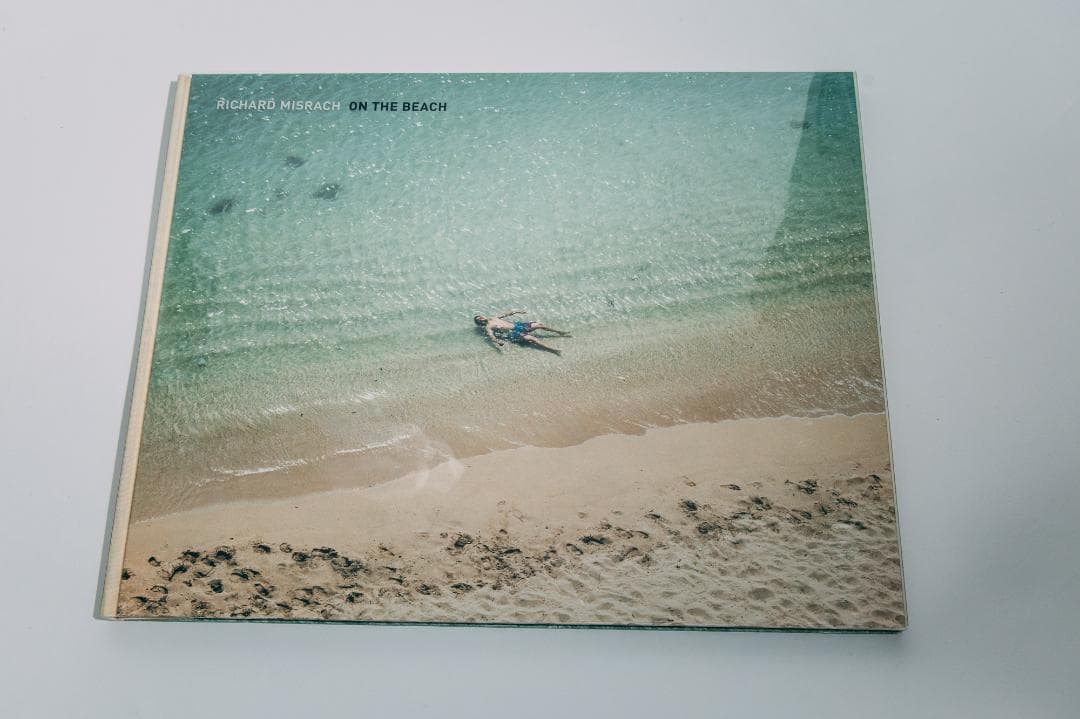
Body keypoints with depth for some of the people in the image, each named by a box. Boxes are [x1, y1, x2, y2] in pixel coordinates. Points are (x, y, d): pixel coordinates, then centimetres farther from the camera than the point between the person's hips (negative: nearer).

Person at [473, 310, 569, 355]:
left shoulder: (492, 318, 18)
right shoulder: (488, 328, -6)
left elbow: (504, 315, 32)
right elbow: (491, 336, -24)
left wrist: (515, 311, 33)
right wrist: (497, 341, -46)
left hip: (516, 325, 8)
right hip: (513, 333, -8)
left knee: (539, 324, -1)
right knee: (531, 338, -29)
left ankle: (560, 332, 12)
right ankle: (554, 350, -35)